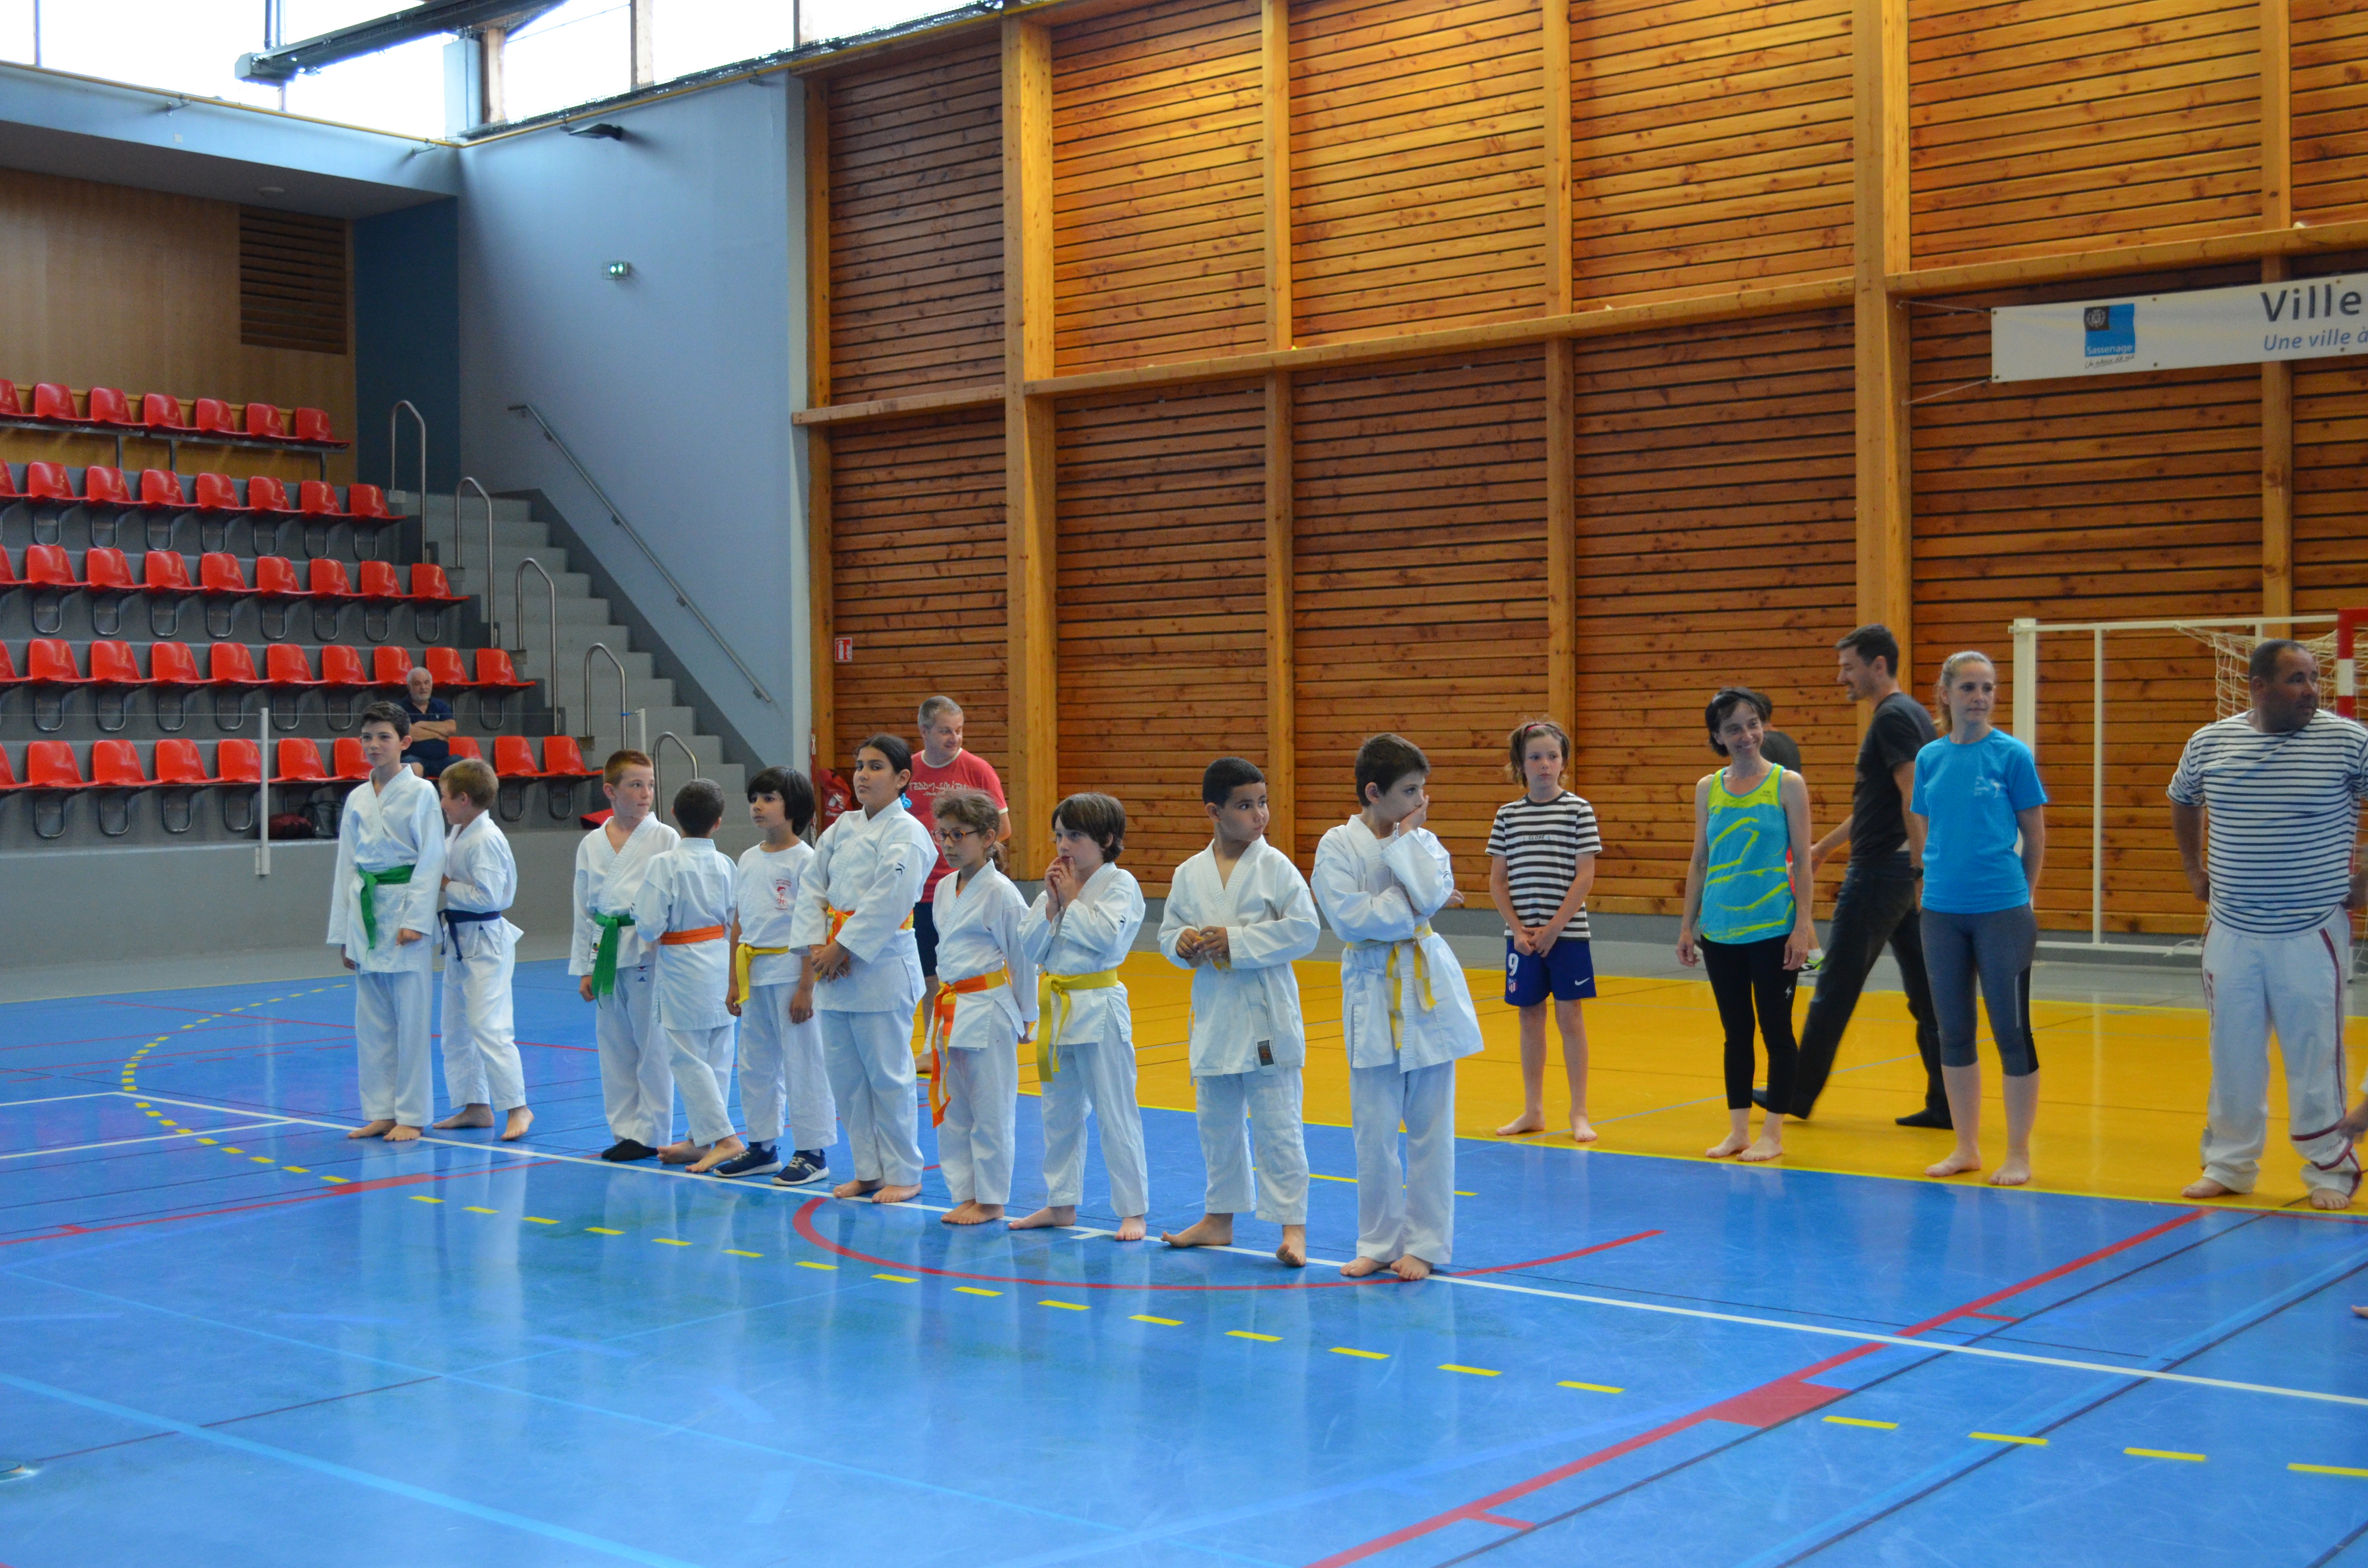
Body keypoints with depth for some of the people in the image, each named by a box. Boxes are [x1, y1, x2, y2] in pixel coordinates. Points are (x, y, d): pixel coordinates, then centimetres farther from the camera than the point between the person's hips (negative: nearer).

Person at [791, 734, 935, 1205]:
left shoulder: (907, 835, -9)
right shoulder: (842, 828, 11)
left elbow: (886, 903, -17)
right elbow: (812, 888, 8)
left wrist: (841, 951, -14)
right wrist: (818, 948, -4)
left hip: (883, 969, -7)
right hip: (833, 970, 7)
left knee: (888, 1075, -2)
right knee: (845, 1073, 11)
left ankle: (903, 1174, 10)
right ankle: (868, 1171, 22)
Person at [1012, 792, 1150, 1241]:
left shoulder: (1121, 884, -8)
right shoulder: (1056, 885, 10)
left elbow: (1106, 935, -22)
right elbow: (1029, 947, 5)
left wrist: (1072, 900, -12)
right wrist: (1053, 905, -7)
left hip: (1099, 1008, -7)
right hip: (1056, 1007, 7)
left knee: (1115, 1114, -3)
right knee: (1058, 1112, 15)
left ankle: (1133, 1211, 4)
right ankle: (1061, 1203, 27)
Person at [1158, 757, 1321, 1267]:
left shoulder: (1276, 867, -7)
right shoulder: (1189, 874, 5)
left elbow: (1304, 929, -12)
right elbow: (1169, 930, 13)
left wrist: (1236, 941, -17)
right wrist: (1183, 943, -10)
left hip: (1266, 1015, -5)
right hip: (1213, 1012, 5)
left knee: (1278, 1124, -4)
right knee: (1216, 1121, 16)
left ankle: (1292, 1226, 2)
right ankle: (1219, 1219, 30)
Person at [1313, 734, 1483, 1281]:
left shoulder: (1423, 841, 5)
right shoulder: (1338, 845, -5)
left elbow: (1431, 893, -15)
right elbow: (1350, 917, -16)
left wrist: (1403, 839, -10)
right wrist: (1409, 911, -11)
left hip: (1430, 988, 2)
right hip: (1372, 993, -2)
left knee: (1431, 1126, 5)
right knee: (1374, 1130, 3)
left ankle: (1424, 1243, 15)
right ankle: (1379, 1241, 18)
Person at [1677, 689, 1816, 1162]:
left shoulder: (1787, 784, -3)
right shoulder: (1708, 789, 6)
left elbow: (1802, 860, -4)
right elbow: (1699, 862, 11)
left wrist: (1803, 926, -9)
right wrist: (1688, 925, 9)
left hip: (1773, 929, -3)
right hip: (1720, 932, 4)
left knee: (1776, 1030, 3)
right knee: (1736, 1032, 11)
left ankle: (1773, 1132, 11)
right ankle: (1738, 1129, 19)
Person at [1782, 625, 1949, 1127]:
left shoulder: (1893, 718, -13)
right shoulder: (1914, 715, 17)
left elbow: (1915, 797, -23)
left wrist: (1922, 867, -25)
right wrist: (1825, 847, 32)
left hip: (1880, 873, -10)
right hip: (1902, 872, 10)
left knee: (1836, 986, 1)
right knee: (1925, 990, 8)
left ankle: (1799, 1092, 10)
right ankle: (1946, 1104, 9)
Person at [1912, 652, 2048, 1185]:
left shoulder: (2012, 755, -5)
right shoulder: (1930, 758, 5)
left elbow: (2035, 835, 1)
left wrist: (2021, 892, 7)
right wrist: (1941, 881, 10)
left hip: (2002, 911, -4)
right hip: (1942, 911, 4)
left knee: (2012, 1031, 2)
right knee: (1953, 1033, 11)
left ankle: (2019, 1154, 13)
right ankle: (1967, 1147, 23)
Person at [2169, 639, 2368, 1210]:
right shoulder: (2209, 743, 2)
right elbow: (2184, 801, 21)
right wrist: (2193, 869, 17)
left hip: (2312, 934, -3)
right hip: (2231, 933, 3)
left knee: (2315, 1057, 2)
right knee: (2232, 1056, 11)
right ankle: (2229, 1165, 24)